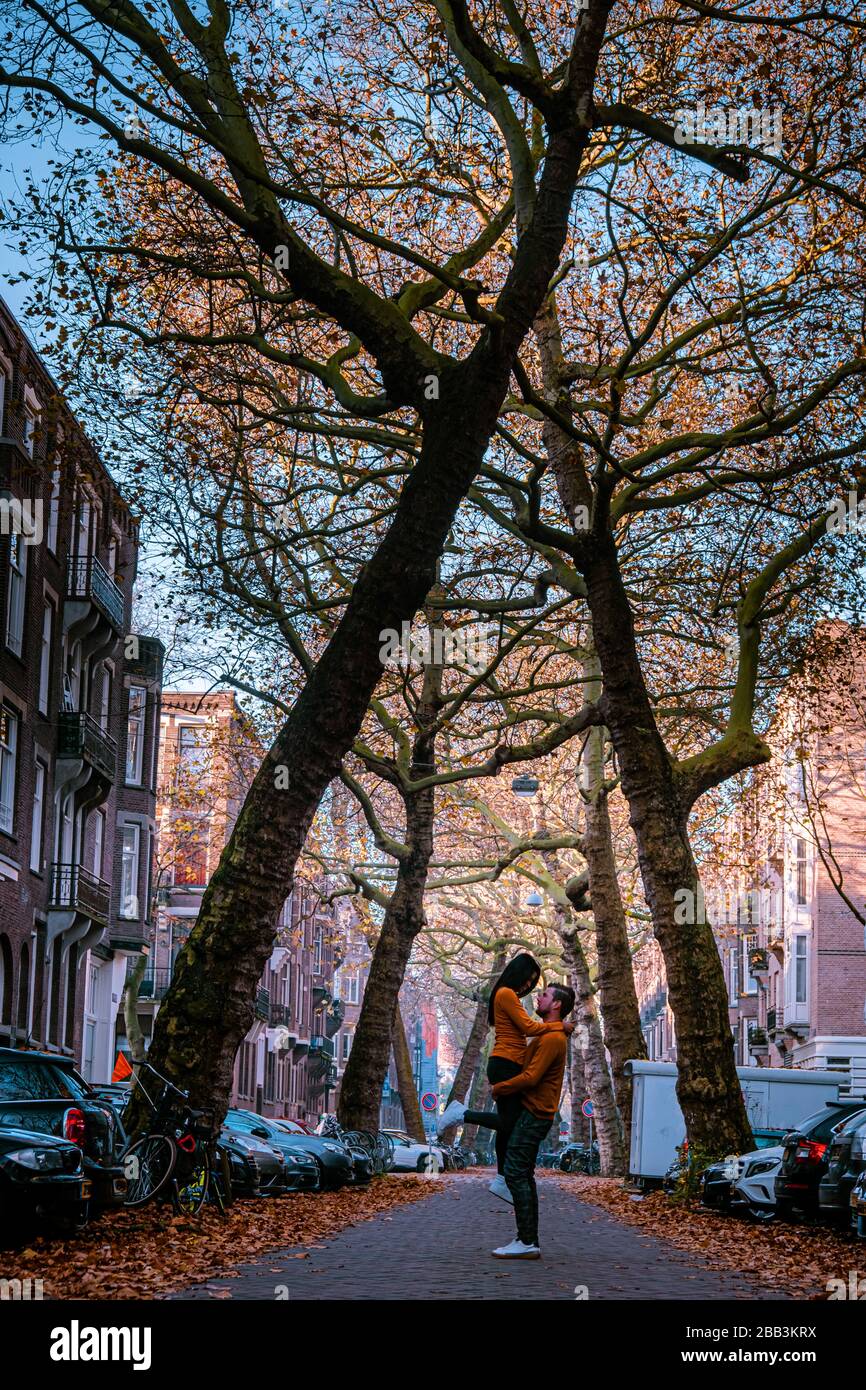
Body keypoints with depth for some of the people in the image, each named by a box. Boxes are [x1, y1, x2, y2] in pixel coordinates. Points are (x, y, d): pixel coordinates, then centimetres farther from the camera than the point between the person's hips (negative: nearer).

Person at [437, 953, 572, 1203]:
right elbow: (528, 1027, -14)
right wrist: (561, 1026, -5)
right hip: (505, 1065, -11)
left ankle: (502, 1180, 13)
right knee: (510, 1122, -11)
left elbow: (523, 1030, 17)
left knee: (508, 1122, 10)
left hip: (508, 1067, 11)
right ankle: (461, 1114, -4)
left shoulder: (509, 996, 22)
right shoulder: (507, 994, -9)